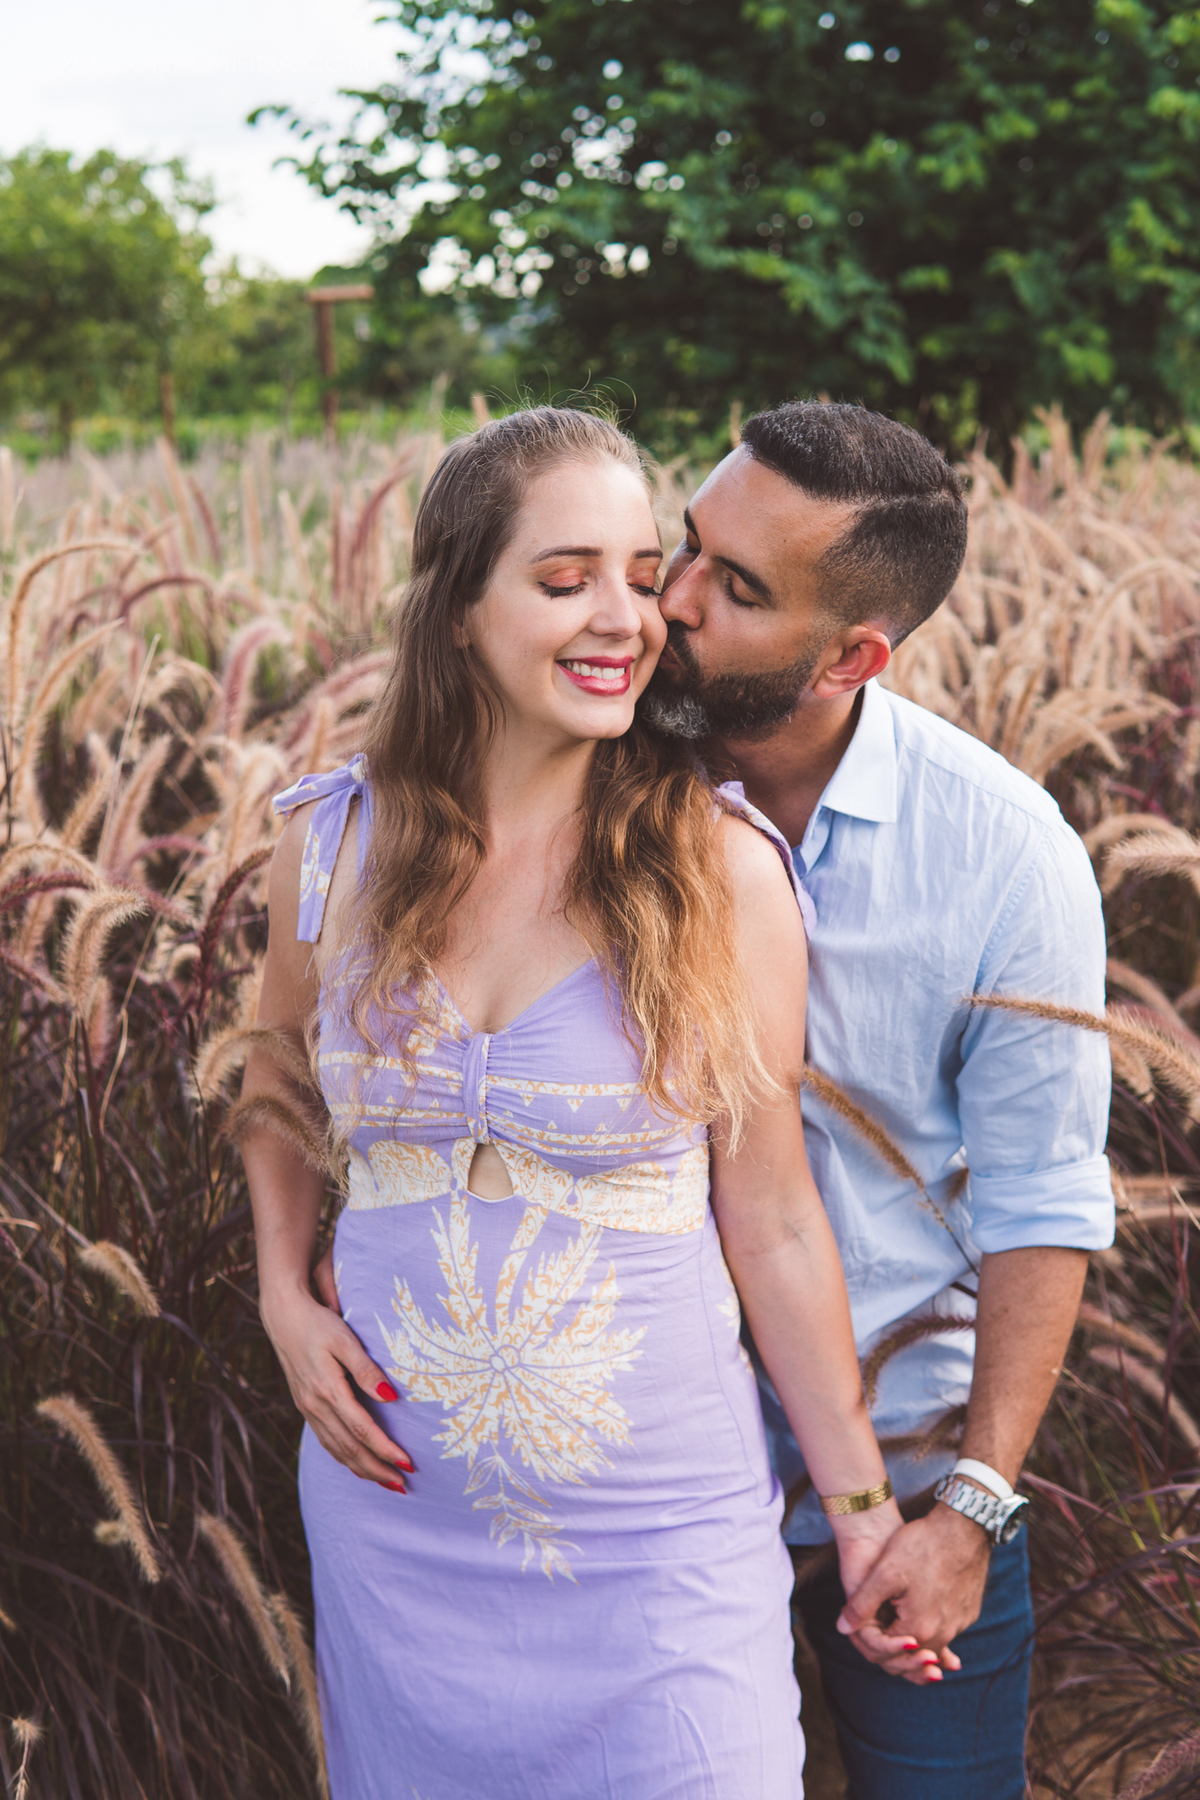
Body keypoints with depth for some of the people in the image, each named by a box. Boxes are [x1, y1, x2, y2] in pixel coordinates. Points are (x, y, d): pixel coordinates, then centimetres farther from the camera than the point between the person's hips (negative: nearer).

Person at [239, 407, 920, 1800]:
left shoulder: (721, 869, -12)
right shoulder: (332, 844, -5)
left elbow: (772, 1226, -7)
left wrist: (863, 1505, -3)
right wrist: (284, 1298, 0)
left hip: (661, 1540, -2)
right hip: (394, 1515, 3)